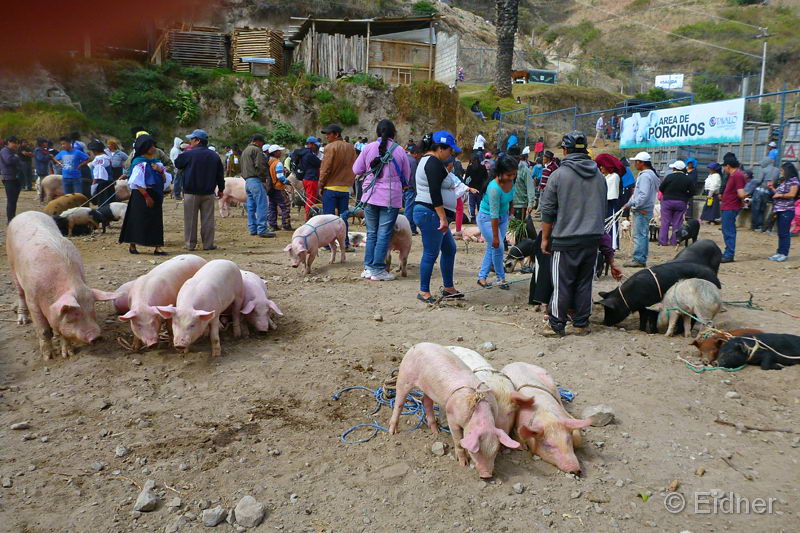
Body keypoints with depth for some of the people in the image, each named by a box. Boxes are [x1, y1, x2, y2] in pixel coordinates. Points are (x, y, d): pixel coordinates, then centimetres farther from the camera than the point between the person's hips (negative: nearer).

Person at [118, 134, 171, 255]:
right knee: (138, 220, 0)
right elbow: (137, 182, -13)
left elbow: (166, 180, 9)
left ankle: (157, 247, 4)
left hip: (156, 195, 6)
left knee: (156, 221, 3)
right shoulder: (139, 163, -8)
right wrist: (146, 196, -17)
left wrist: (161, 171, -9)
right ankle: (132, 245, 13)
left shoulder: (156, 162, 11)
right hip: (141, 195, -6)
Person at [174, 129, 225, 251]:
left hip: (191, 193, -3)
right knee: (207, 219, 5)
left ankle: (191, 244, 7)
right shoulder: (214, 156, 6)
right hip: (208, 193, 3)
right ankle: (208, 244, 6)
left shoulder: (188, 154, -8)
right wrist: (221, 189, 20)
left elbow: (177, 164, 8)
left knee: (190, 219, 5)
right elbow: (220, 174, 10)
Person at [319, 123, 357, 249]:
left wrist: (321, 184, -1)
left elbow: (325, 169, -11)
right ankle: (345, 243, 10)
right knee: (344, 217, 10)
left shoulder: (330, 147, -9)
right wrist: (349, 183, 14)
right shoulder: (351, 147, 7)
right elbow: (354, 168, 8)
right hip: (345, 188, 5)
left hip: (330, 187, -5)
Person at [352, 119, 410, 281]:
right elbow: (406, 177, 6)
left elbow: (356, 169, 4)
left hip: (370, 196, 2)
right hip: (391, 198, -2)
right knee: (384, 234, 2)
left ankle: (368, 268, 15)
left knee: (371, 233, 13)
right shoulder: (400, 151, -3)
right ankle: (377, 270, 4)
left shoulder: (368, 148, -1)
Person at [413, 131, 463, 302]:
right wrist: (443, 218, -23)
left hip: (428, 213, 11)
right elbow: (435, 193, -23)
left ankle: (448, 288, 22)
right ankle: (424, 291, 4)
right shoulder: (434, 163, -14)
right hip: (431, 213, -11)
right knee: (431, 253, -5)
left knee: (449, 249, 14)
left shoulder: (426, 160, 21)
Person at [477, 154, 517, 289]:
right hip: (487, 218, -7)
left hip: (503, 216, 7)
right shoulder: (494, 188, -33)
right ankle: (501, 279, 7)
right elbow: (494, 215, -30)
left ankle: (482, 277, 19)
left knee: (492, 248, 10)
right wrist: (495, 237, -26)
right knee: (498, 247, -10)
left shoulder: (512, 181, -12)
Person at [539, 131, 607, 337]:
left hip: (565, 239, -5)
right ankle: (581, 324, 17)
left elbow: (548, 211, -5)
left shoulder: (558, 175, -6)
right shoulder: (599, 176, 11)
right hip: (593, 238, 5)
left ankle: (557, 326, 8)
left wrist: (545, 238, 3)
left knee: (562, 284, 1)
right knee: (585, 283, 11)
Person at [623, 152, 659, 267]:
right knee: (643, 235, 13)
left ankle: (638, 259, -6)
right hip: (645, 210, 11)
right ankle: (642, 259, 20)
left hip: (642, 211, -11)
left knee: (639, 235, -8)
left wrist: (634, 206, -16)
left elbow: (644, 195, -24)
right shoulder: (649, 174, 18)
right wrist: (628, 204, 17)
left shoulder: (645, 176, -16)